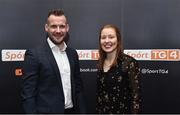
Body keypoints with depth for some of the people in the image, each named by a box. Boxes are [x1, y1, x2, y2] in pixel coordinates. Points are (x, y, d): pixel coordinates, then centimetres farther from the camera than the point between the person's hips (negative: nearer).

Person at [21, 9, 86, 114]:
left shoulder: (73, 53, 6)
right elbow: (28, 94, -13)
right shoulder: (34, 54, -12)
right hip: (48, 111, -5)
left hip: (72, 110, 6)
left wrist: (82, 111, 6)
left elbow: (78, 87, 10)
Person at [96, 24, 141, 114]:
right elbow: (99, 93, 10)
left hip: (122, 111, -5)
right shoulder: (100, 63, 3)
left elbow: (136, 97, -16)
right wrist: (97, 110, 10)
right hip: (101, 111, 5)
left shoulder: (129, 62, -15)